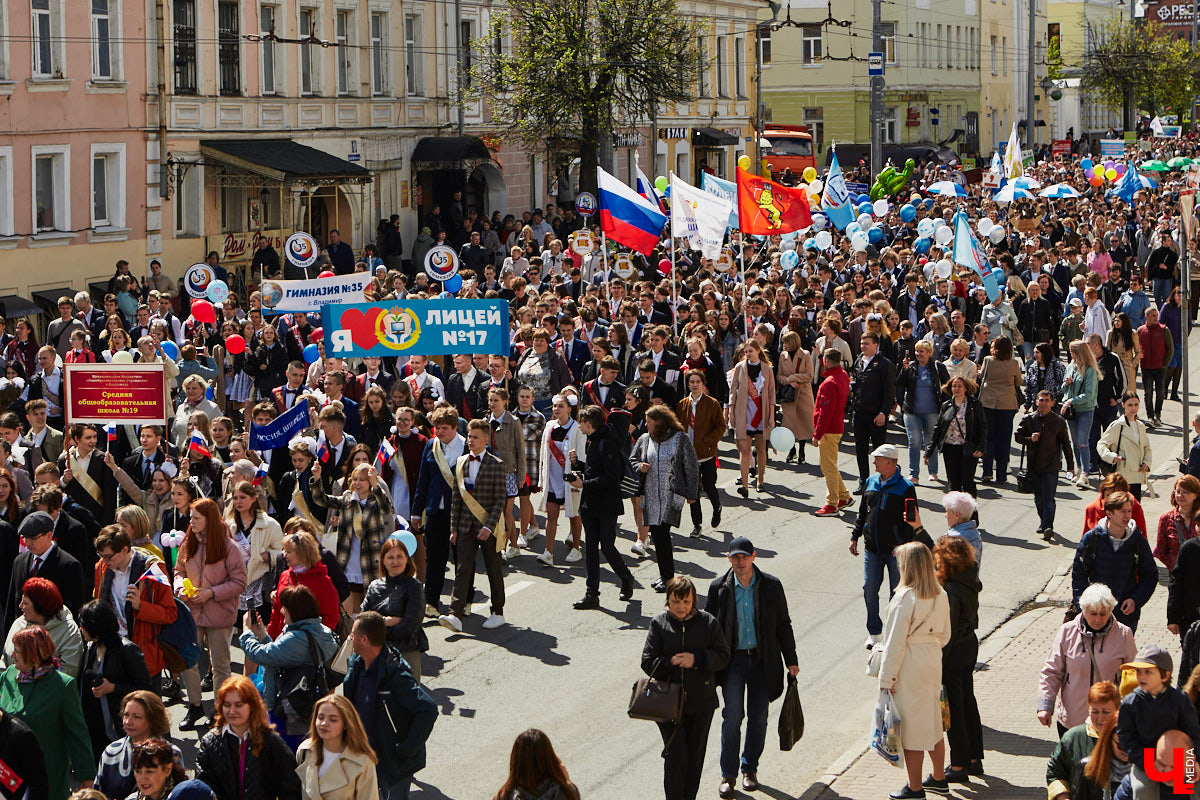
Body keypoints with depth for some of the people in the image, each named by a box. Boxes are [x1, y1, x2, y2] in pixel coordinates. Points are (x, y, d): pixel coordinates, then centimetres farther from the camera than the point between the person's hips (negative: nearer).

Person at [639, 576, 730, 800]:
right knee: (676, 756, -7)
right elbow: (648, 662, -2)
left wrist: (696, 659, -16)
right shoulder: (659, 624, 0)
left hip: (701, 703, 2)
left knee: (695, 756, 9)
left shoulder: (708, 622, 2)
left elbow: (723, 656, -1)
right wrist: (670, 662, -19)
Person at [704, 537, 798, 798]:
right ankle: (728, 774, -1)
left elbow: (783, 625, 6)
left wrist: (791, 660, 6)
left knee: (758, 717, 7)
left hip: (762, 660, 1)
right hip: (733, 661, -1)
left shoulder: (771, 585, -1)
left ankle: (750, 769, 23)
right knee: (733, 715, -10)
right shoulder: (719, 588, -1)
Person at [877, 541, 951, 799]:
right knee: (933, 722, 20)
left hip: (909, 667, -7)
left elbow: (895, 643, -18)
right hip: (933, 662, 7)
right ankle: (939, 778, 33)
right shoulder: (941, 596, 1)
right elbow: (944, 635, 10)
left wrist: (886, 679, -12)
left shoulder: (905, 599, -21)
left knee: (911, 728, 3)